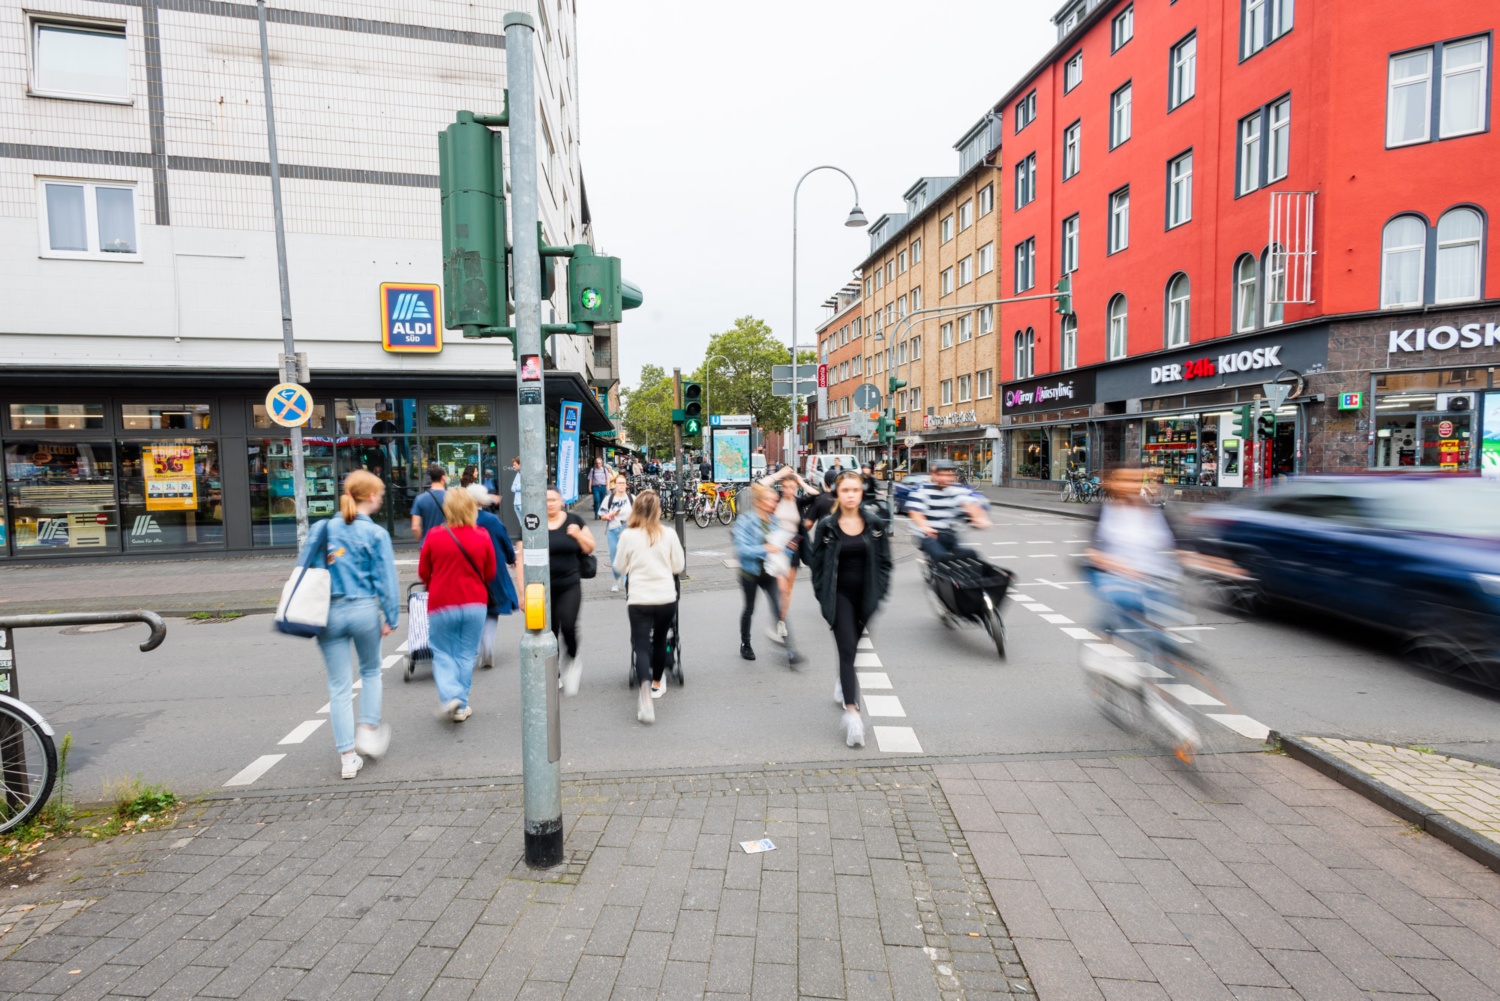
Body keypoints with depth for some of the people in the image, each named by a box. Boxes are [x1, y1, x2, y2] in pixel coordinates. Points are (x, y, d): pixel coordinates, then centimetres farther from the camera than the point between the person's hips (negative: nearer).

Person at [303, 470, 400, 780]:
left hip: (329, 613, 3)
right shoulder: (376, 534, -7)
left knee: (339, 687, 9)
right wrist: (390, 618, -2)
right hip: (364, 610, -2)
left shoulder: (323, 529, 3)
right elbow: (386, 580, -8)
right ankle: (369, 730, 20)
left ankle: (348, 756, 12)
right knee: (370, 672, 23)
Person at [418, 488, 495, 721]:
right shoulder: (482, 538, -5)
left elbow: (423, 572, 2)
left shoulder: (434, 536, -8)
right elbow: (490, 574, 4)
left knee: (442, 653, 15)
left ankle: (449, 695, -5)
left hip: (441, 604, -1)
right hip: (475, 604, 1)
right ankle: (461, 706, 16)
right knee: (466, 654, 13)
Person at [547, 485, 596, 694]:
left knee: (568, 626, -16)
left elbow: (589, 548, 9)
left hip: (570, 585, 0)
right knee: (549, 631, 7)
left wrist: (578, 535, -11)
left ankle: (572, 658, 14)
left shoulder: (573, 520, 1)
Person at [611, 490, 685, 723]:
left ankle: (644, 687, -23)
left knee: (641, 646, 1)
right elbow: (678, 566, 3)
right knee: (660, 640, 22)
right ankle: (657, 684, 39)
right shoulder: (669, 535, -5)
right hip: (666, 599, 2)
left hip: (639, 600, -2)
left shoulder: (628, 536, -7)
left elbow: (619, 567, 4)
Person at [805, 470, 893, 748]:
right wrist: (823, 595, -5)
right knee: (847, 649, -11)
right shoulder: (827, 526, -5)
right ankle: (852, 712, -14)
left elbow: (884, 561, 3)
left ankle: (844, 682, 48)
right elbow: (817, 563, 1)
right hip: (839, 595, -3)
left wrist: (879, 592, -4)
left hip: (866, 595, 3)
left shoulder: (876, 523, -1)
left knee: (851, 647, 18)